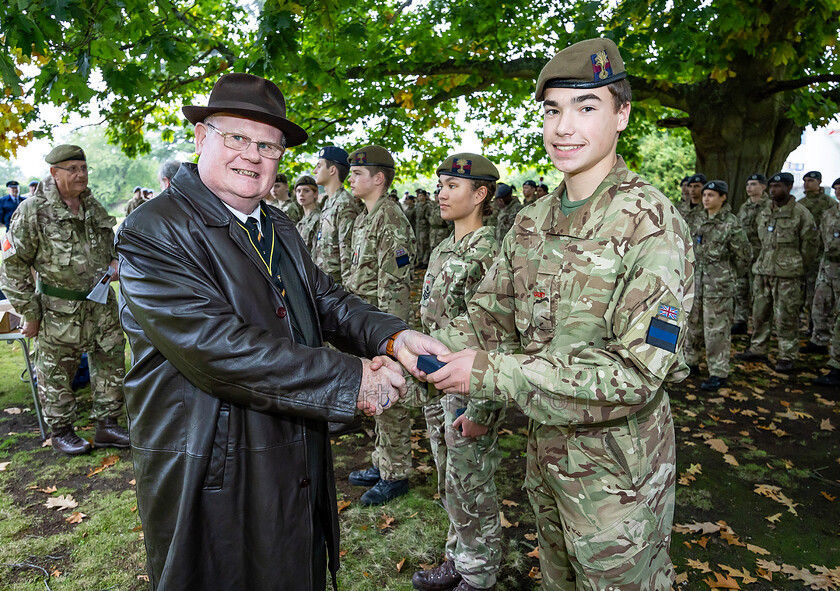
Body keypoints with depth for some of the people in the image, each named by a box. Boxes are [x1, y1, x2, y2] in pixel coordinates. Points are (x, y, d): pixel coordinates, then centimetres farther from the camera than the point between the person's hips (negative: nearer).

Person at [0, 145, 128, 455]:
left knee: (110, 362, 10)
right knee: (56, 372, 7)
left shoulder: (94, 207, 9)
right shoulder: (33, 211, -10)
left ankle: (107, 425, 24)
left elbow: (110, 244, 26)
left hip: (102, 304, 6)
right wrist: (30, 312, -11)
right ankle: (61, 431, 25)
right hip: (59, 311, -5)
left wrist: (115, 261, 2)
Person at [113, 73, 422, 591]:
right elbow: (216, 346, -27)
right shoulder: (154, 233, -17)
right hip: (214, 485, -7)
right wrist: (351, 379, -27)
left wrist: (391, 336, -16)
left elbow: (326, 299, 5)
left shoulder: (280, 228, 11)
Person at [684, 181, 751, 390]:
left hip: (718, 286, -7)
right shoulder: (700, 219, 8)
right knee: (692, 323, 16)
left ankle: (719, 373, 6)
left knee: (716, 329, -3)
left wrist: (728, 275, 3)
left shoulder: (731, 224, -11)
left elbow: (744, 255, -5)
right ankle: (690, 362, 30)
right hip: (695, 281, 7)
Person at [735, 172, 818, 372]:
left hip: (787, 275, -6)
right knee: (759, 313, 12)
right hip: (762, 271, 6)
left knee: (786, 317, -2)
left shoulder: (800, 213, -6)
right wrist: (764, 262, 14)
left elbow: (810, 243, -1)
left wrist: (797, 266, 3)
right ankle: (757, 350, 25)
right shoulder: (764, 213, 11)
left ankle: (787, 357, 8)